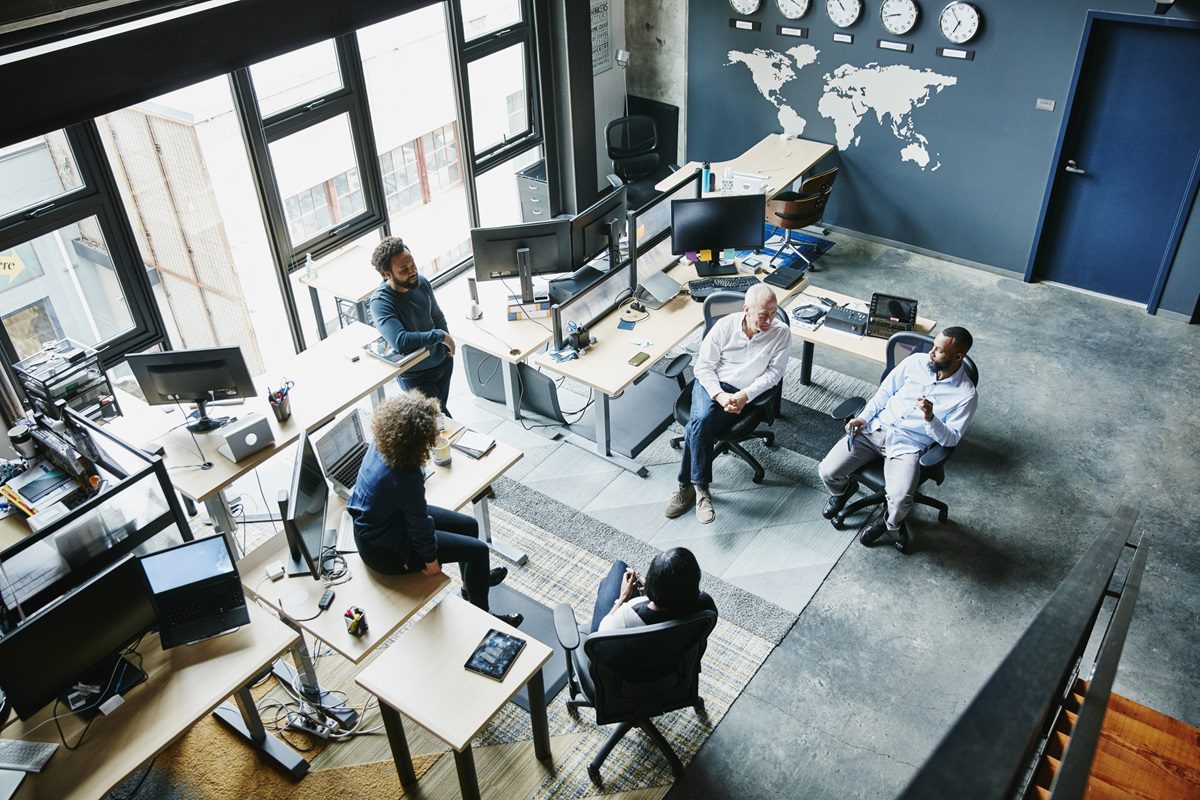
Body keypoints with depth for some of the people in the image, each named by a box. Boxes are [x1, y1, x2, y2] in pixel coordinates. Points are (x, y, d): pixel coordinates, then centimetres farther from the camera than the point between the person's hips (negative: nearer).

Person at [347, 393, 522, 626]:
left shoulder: (380, 445, -14)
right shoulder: (405, 478, -38)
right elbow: (420, 526, -21)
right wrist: (430, 559, -9)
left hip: (376, 523, 9)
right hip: (385, 551, -9)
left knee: (469, 526, 18)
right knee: (479, 551, -1)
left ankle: (472, 582, 45)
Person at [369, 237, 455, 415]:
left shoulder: (422, 282, -9)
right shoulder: (381, 302, -29)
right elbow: (400, 341, -43)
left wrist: (447, 342, -4)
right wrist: (439, 336, -31)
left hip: (443, 360, 6)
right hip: (416, 374, -6)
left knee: (440, 411, 23)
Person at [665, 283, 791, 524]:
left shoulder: (781, 332, -6)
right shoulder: (725, 326, -6)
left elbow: (774, 372, -3)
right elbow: (703, 366, -3)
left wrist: (745, 396, -16)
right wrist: (720, 395, -18)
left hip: (743, 394, -1)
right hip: (712, 384, 1)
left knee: (698, 426, -27)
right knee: (701, 419, -32)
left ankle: (687, 485, -14)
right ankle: (700, 487, -22)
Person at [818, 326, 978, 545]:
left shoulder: (965, 395, -8)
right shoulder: (916, 361, 2)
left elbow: (950, 439, -10)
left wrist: (930, 418, -28)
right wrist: (863, 417, -2)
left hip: (907, 446, -3)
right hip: (876, 428, 4)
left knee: (899, 499, -29)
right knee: (827, 471, -12)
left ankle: (891, 523, 10)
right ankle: (845, 489, 27)